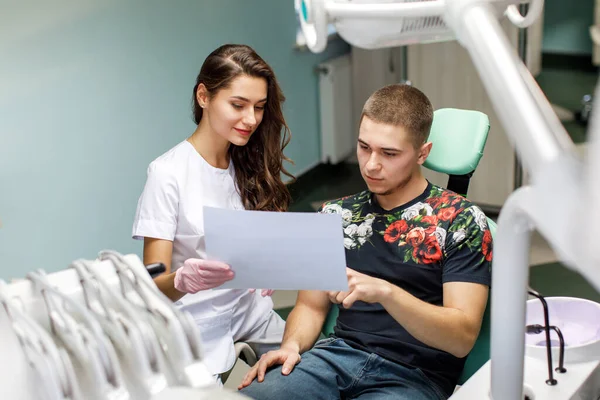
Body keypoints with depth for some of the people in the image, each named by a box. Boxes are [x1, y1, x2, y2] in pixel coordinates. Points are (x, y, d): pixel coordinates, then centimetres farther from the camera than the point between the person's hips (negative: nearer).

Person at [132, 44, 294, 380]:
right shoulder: (168, 173, -14)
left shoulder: (253, 164, 3)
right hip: (199, 326, -5)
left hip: (251, 311, 5)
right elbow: (155, 286, -13)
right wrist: (183, 279, -35)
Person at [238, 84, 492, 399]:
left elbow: (462, 338, -11)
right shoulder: (335, 215, 12)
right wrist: (292, 345, -6)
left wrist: (385, 292, -26)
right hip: (338, 355, 4)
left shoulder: (461, 221, -3)